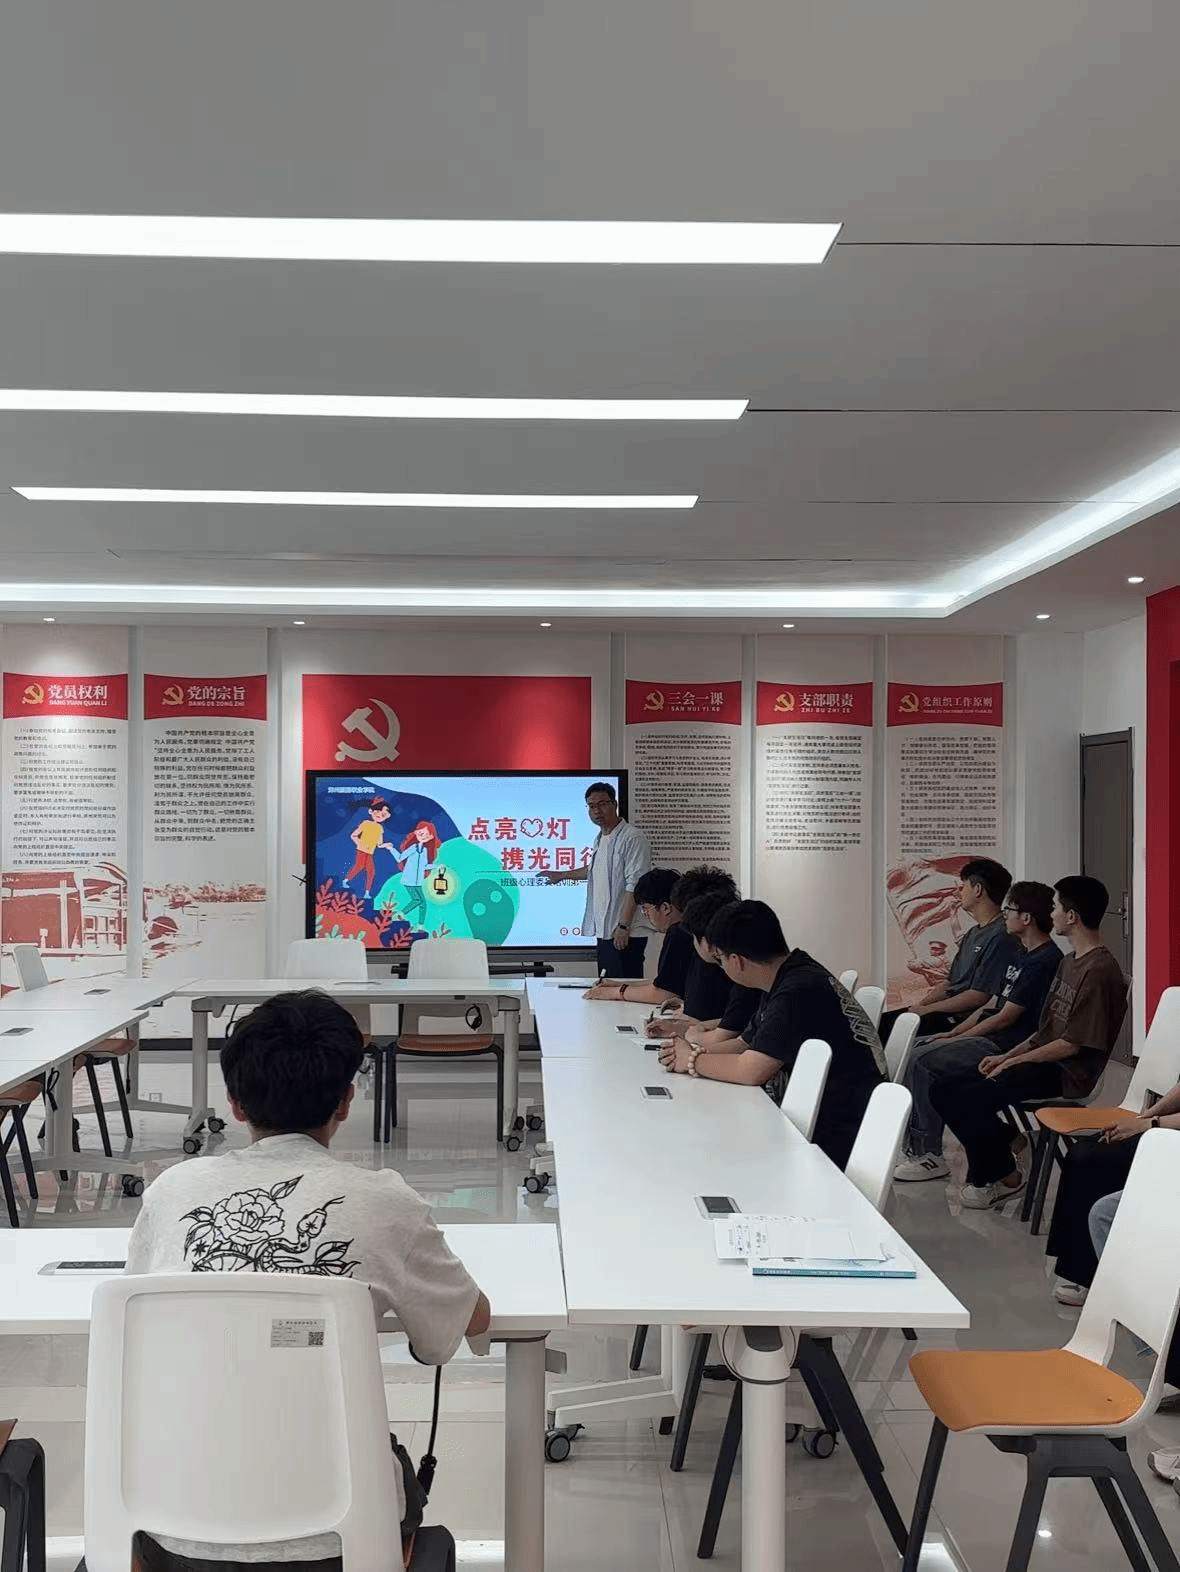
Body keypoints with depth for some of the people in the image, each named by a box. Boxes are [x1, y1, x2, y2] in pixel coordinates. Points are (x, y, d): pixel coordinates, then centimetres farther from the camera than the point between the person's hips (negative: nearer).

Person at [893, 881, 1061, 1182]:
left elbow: (1005, 1018, -18)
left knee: (922, 1061, -20)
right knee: (913, 1047, 6)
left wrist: (955, 1039, -11)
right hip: (989, 1036, 11)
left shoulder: (1044, 961, -16)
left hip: (1005, 1046, -11)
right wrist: (950, 1034, 8)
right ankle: (912, 1143, 6)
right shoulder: (1021, 955, 17)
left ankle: (929, 1156, -12)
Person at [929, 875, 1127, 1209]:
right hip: (1044, 1059, 10)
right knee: (945, 1089, 0)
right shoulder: (1070, 962, 16)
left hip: (1067, 1073, -10)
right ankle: (990, 1167, 7)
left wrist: (1014, 1061, -14)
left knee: (969, 1098, -24)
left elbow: (1074, 1043, -19)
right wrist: (1008, 1056, 6)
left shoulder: (1100, 971, -16)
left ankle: (1004, 1177, -2)